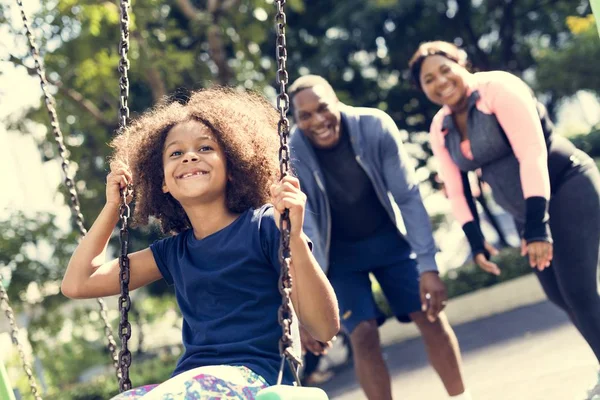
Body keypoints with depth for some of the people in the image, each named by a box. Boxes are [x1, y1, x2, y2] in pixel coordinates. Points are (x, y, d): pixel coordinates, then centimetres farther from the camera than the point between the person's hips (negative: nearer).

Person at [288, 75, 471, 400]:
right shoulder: (290, 157, -26)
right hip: (339, 253, -1)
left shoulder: (375, 126, -24)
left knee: (432, 317, -2)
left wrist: (428, 266, -24)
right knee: (363, 335, -13)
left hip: (389, 239, 1)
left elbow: (408, 197, -20)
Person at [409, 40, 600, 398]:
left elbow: (532, 154, -25)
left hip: (568, 188, -8)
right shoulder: (440, 129, 3)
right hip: (527, 210, 8)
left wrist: (538, 226, -30)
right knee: (559, 294, 13)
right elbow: (455, 188, 9)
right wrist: (475, 240, 3)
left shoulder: (498, 89, -18)